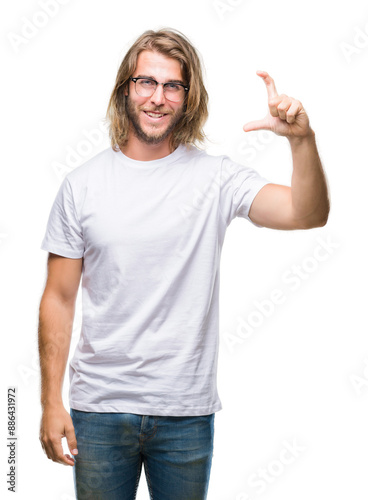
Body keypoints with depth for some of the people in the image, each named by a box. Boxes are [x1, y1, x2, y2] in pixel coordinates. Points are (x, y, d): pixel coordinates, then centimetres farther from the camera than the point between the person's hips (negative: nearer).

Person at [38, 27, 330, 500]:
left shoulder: (216, 177, -4)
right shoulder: (82, 184, -1)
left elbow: (309, 214, -16)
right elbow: (58, 299, 1)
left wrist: (302, 139, -32)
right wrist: (51, 401, -2)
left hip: (187, 409, 0)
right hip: (100, 407, 1)